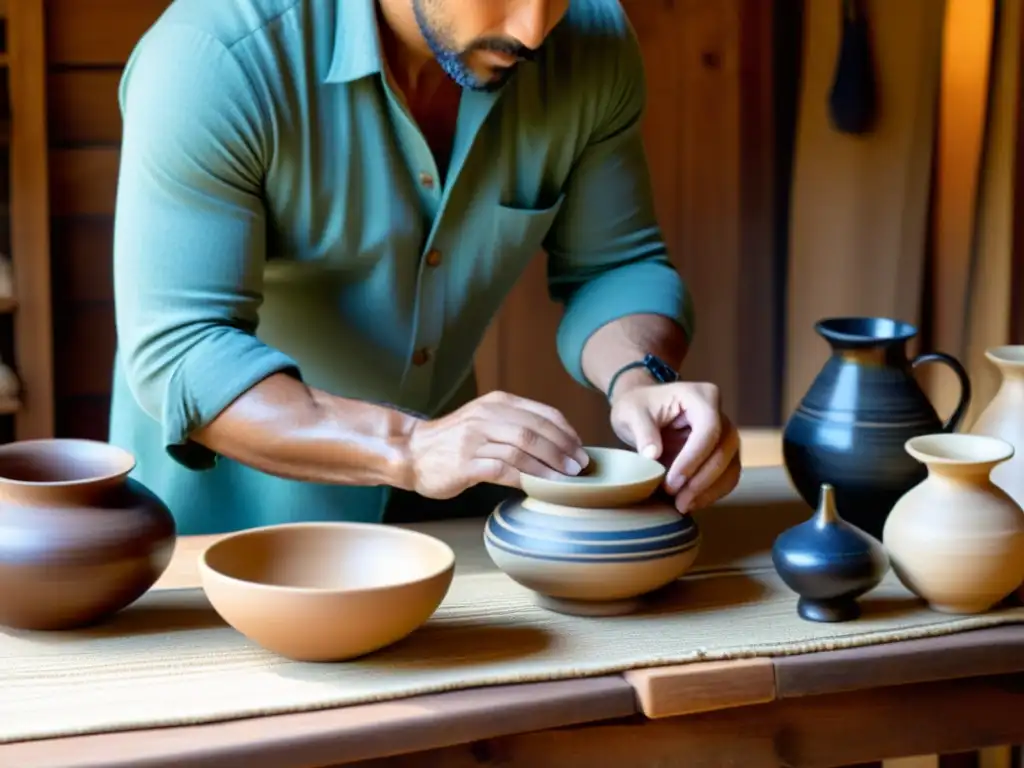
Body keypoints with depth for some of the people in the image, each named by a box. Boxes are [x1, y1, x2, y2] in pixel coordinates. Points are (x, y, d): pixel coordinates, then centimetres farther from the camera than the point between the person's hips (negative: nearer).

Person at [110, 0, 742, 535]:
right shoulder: (214, 56, -27)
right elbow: (177, 354, -29)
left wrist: (640, 384, -23)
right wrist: (408, 450, -41)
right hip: (234, 501, -4)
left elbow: (613, 267, -1)